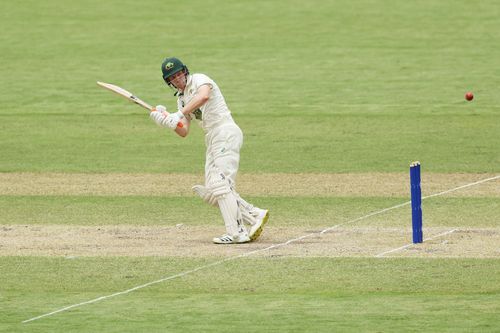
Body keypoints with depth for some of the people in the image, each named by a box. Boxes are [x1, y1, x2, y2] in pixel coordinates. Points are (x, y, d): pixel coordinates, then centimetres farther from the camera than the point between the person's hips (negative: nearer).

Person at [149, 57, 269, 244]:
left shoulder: (198, 80, -3)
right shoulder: (181, 97, 21)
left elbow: (204, 96, -28)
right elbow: (184, 132, 13)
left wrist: (179, 114, -31)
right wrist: (167, 121, -5)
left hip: (226, 132, -10)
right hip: (212, 140, 10)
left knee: (220, 184, -17)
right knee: (210, 193, 5)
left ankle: (237, 233, -19)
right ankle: (255, 215, 7)